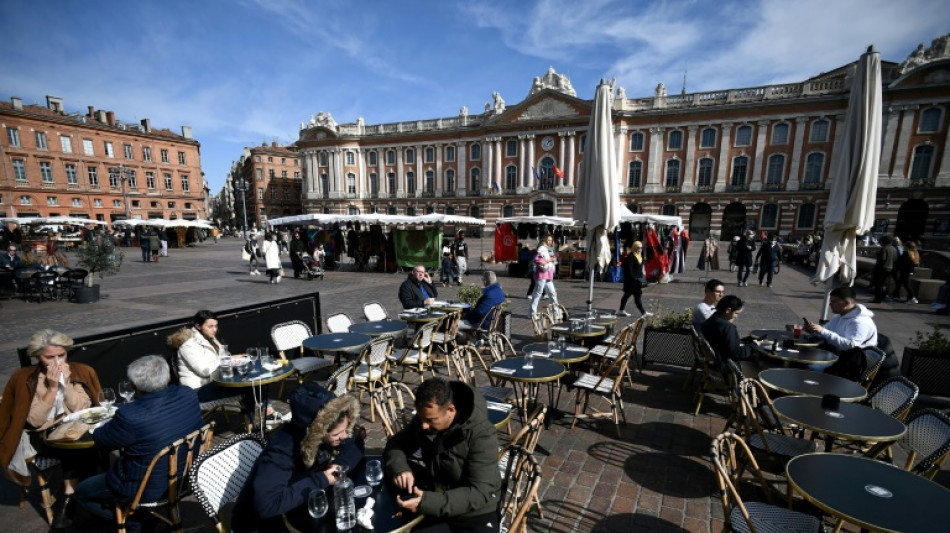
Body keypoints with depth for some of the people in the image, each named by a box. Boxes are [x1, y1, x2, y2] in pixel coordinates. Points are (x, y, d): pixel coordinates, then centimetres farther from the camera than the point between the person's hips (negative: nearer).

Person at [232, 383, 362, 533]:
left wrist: (339, 466, -23)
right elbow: (265, 505, -41)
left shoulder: (329, 436, -16)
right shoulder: (282, 450, -33)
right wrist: (320, 481, -34)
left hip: (297, 508, 6)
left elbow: (354, 445, -3)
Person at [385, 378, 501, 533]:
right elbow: (396, 443, 1)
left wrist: (428, 502, -40)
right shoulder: (424, 418, -8)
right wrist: (400, 468, -21)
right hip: (435, 509, 4)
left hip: (475, 514, -3)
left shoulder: (482, 435, -27)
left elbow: (480, 492, -29)